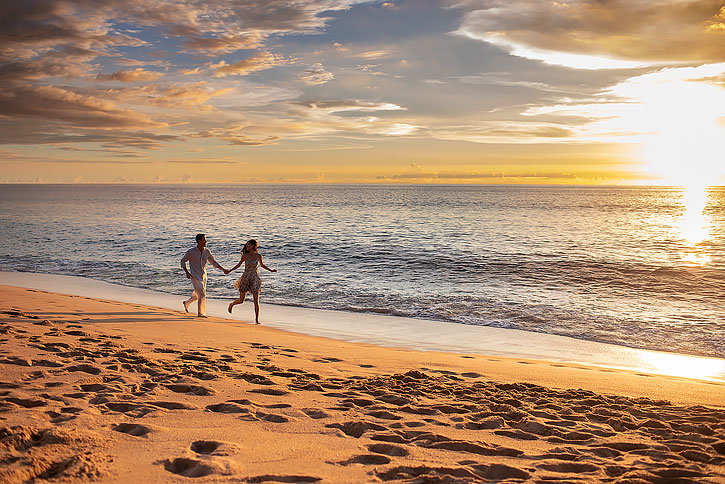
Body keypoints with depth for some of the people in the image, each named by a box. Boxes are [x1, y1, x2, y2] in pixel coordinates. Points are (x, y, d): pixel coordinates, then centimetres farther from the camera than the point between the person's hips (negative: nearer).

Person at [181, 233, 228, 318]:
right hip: (195, 277, -6)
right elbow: (183, 261, -2)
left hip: (203, 276, 6)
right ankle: (201, 313, 3)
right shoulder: (191, 252, -14)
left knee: (197, 295, 18)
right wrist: (187, 272, -13)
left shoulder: (207, 251, 0)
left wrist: (223, 269, 0)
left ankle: (186, 303, 44)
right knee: (202, 294, -11)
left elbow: (213, 262, 8)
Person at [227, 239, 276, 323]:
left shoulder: (258, 256, -1)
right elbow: (239, 265, 10)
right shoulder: (245, 256, -3)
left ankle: (257, 319, 4)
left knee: (256, 301, -6)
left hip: (255, 279, 0)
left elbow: (261, 264, 18)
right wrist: (229, 271, 3)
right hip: (245, 278, 0)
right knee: (241, 300, 7)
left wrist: (270, 270, 11)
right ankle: (231, 304, 40)